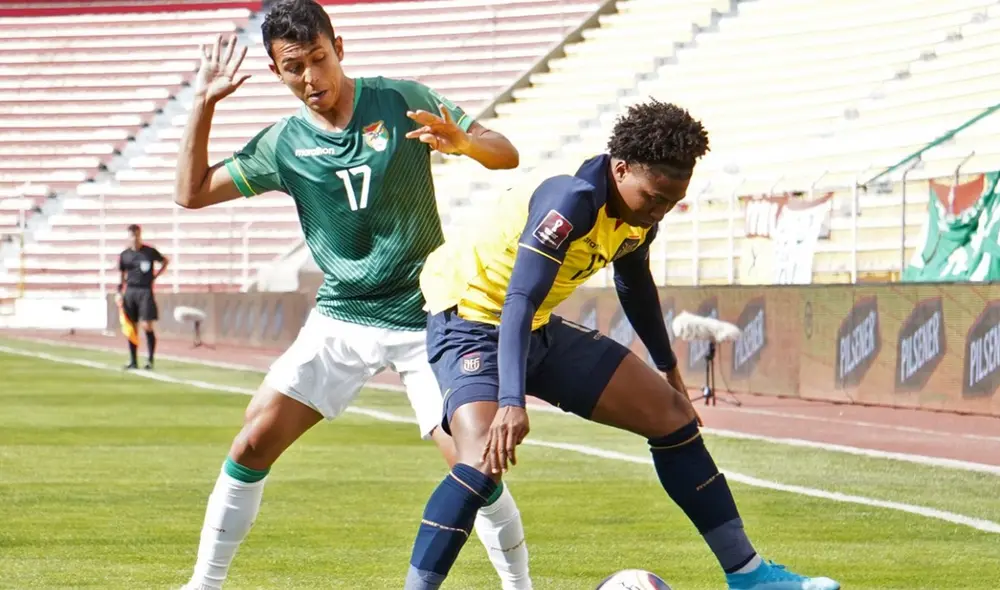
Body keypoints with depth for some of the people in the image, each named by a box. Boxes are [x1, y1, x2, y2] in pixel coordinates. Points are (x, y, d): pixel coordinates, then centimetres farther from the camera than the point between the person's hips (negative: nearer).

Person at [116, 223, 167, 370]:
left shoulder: (150, 251, -1)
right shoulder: (124, 255, 8)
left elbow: (165, 261, 12)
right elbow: (122, 276, 14)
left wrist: (155, 275, 1)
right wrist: (119, 293, 4)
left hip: (145, 291, -3)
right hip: (130, 291, 3)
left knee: (147, 326, -9)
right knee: (131, 328, 5)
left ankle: (150, 360, -3)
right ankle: (133, 361, 11)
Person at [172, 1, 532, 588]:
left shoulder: (404, 102, -6)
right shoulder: (284, 143, 1)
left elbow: (506, 154, -4)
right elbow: (192, 192, 5)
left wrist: (462, 141, -27)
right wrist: (204, 103, -2)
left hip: (422, 315, -3)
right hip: (340, 318, 3)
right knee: (253, 445, -7)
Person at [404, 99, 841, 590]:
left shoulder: (639, 211, -5)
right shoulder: (571, 201, -31)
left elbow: (634, 284, 17)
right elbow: (517, 303, -39)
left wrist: (668, 367, 28)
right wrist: (511, 402, -50)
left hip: (541, 330, 8)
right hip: (470, 317, -8)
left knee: (672, 413, 7)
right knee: (485, 457, -33)